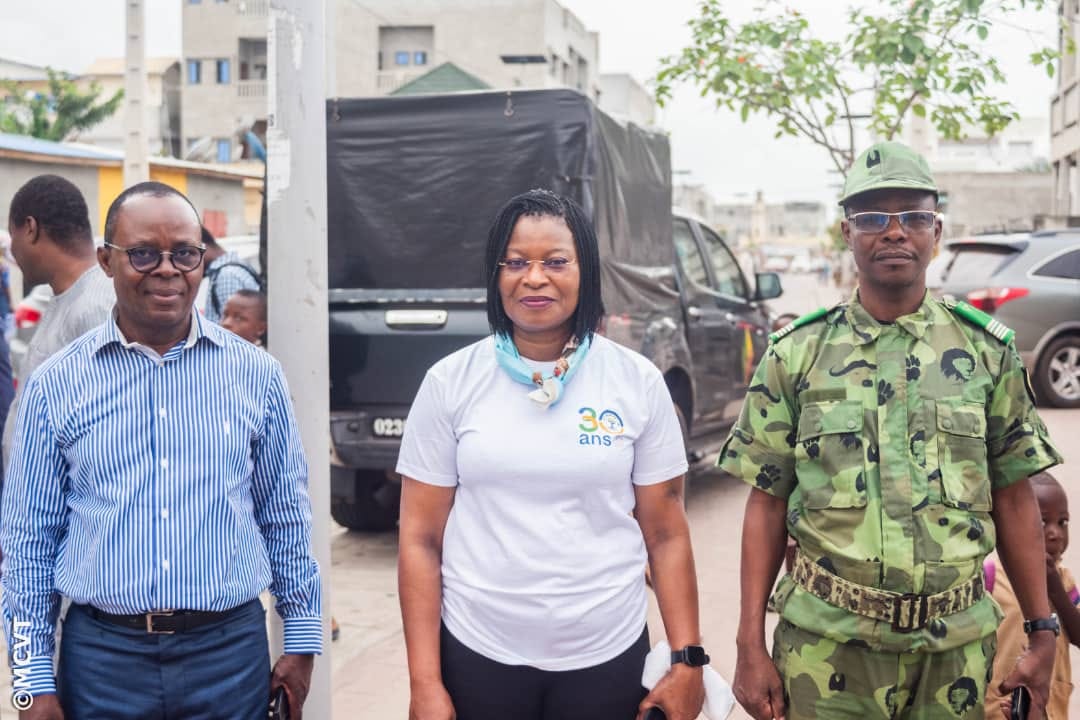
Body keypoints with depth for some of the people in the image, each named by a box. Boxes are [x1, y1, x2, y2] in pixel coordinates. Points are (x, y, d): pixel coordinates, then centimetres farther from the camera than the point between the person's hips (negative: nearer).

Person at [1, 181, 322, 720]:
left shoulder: (257, 375, 0)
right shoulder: (55, 384, -1)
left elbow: (287, 519, 7)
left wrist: (302, 640, 7)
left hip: (232, 649, 1)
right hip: (101, 654, 0)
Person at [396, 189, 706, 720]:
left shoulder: (639, 382, -2)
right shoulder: (449, 382, -4)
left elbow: (666, 535, 2)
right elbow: (420, 540, -2)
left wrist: (688, 659, -3)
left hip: (608, 658, 1)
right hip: (477, 656, 0)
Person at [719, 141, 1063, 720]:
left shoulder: (987, 351, 2)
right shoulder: (795, 354, -2)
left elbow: (1014, 499, 6)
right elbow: (766, 504, 0)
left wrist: (1042, 633, 4)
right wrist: (750, 645, -3)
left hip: (956, 644, 2)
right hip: (828, 644, -1)